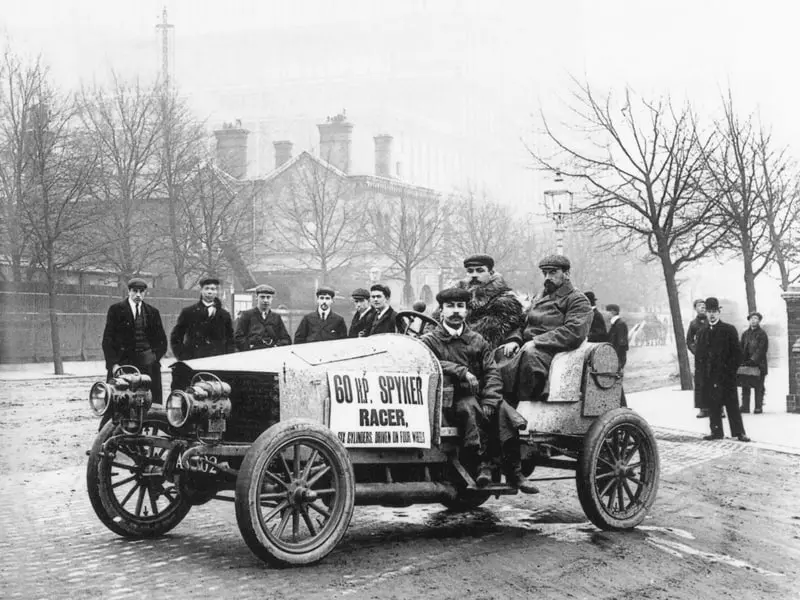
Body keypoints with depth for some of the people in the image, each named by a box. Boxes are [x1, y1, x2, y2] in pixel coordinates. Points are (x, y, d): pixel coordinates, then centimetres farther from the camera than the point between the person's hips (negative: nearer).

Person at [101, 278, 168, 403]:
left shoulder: (153, 312, 13)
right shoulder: (116, 310, 5)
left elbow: (161, 341, 17)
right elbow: (107, 340, 2)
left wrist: (155, 356, 0)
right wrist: (113, 364, -8)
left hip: (146, 364, 2)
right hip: (122, 362, -2)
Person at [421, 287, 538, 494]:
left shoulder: (478, 341, 18)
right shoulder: (430, 341, 8)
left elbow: (492, 373, 5)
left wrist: (489, 401, -13)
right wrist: (461, 371, -23)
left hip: (480, 396, 3)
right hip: (450, 399, -3)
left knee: (502, 410, -27)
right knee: (470, 407, -36)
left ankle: (514, 473, -28)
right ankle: (483, 465, -38)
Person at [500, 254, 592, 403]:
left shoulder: (577, 300, 6)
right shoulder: (538, 299, 31)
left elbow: (574, 332, -10)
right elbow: (523, 324, 28)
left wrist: (537, 341, -15)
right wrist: (515, 340, 3)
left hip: (552, 350, -7)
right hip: (528, 346, 7)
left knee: (529, 355, -40)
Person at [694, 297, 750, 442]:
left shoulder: (729, 330, 1)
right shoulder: (702, 332, 13)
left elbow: (737, 353, 0)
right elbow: (698, 355, 13)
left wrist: (731, 369, -9)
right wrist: (699, 375, 4)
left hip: (726, 375, -4)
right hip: (708, 376, 4)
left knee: (732, 404, -2)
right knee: (713, 405, 5)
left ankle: (739, 432, 2)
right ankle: (716, 432, 12)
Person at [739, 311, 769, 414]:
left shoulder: (762, 334, -1)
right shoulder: (745, 333, 13)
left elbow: (761, 349, -8)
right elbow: (742, 348, 12)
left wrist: (753, 360, -17)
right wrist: (742, 361, 0)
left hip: (759, 364, -4)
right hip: (746, 363, 4)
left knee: (759, 387, -2)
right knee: (745, 386, 2)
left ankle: (759, 407, 1)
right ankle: (745, 406, 5)